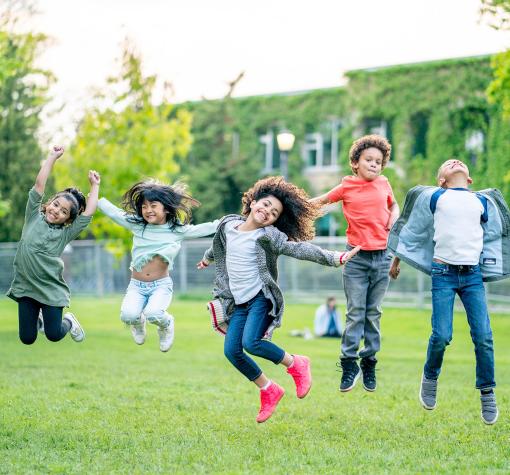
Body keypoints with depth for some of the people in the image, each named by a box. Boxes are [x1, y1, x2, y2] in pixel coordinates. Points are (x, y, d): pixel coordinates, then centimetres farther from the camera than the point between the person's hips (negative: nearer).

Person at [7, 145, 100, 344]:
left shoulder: (65, 233, 2)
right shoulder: (34, 217, 3)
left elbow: (88, 213, -6)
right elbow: (39, 184, 0)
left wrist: (94, 185, 4)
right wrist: (53, 157, 1)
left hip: (52, 289, -1)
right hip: (26, 286, 1)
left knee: (54, 335, -4)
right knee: (27, 338, 2)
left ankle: (68, 321, 30)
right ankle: (36, 317, 37)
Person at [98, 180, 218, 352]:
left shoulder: (178, 230, -1)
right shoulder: (137, 225, 3)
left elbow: (204, 229, -1)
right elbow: (112, 211, 10)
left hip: (161, 285, -2)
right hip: (136, 285, 2)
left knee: (153, 313, -31)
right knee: (128, 315, -25)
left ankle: (165, 324, 9)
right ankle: (138, 323, 16)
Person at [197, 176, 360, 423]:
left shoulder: (269, 236, -9)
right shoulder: (228, 225, 9)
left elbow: (301, 249, -19)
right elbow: (219, 246, 32)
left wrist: (334, 258, -31)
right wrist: (207, 258, 53)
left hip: (261, 298, -6)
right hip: (239, 302, 6)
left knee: (251, 342, -25)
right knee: (232, 350, -4)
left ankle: (296, 364, -1)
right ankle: (268, 390, 14)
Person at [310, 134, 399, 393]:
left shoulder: (384, 184, 5)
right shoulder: (347, 187, -2)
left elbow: (393, 205, 24)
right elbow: (321, 201, 10)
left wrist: (394, 219, 4)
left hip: (382, 256, 2)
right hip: (356, 257, -2)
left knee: (373, 313, 8)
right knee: (355, 313, -2)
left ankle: (369, 363, 17)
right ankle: (349, 364, 5)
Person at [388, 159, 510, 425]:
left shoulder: (484, 202, 14)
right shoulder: (433, 197, 8)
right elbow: (412, 229, 16)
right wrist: (397, 259, 21)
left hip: (473, 275, 2)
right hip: (443, 273, -2)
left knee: (483, 337, -7)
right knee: (441, 336, -10)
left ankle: (487, 393, 7)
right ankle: (430, 379, 17)